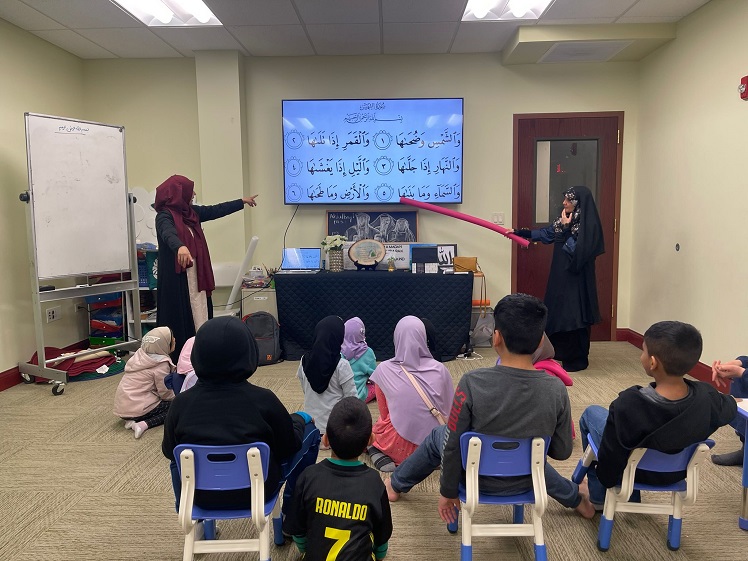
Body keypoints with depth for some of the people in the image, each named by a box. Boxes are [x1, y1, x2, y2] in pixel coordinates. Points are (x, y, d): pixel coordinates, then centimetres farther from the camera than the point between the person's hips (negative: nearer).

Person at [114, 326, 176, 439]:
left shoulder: (140, 355, 7)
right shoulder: (161, 365, -15)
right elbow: (165, 393, -9)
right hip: (137, 408, -8)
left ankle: (132, 420, 3)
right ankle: (144, 425, -12)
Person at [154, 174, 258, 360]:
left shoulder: (191, 212, 11)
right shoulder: (165, 216, -13)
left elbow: (216, 210, 23)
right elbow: (169, 234, -34)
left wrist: (242, 202, 32)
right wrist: (180, 247, -56)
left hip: (196, 275, 8)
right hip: (177, 278, -8)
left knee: (199, 315, 7)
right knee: (179, 318, -5)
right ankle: (177, 359, 1)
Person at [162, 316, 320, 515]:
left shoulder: (181, 403, -18)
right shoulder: (263, 400, -24)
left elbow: (169, 452, -1)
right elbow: (289, 446, -11)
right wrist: (299, 420, 10)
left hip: (199, 494, 3)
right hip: (256, 490, -2)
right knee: (309, 429, 14)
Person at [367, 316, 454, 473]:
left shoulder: (384, 370, -9)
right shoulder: (439, 369, -9)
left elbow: (384, 414, 2)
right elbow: (450, 410, 3)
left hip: (401, 446, -1)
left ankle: (380, 454, 1)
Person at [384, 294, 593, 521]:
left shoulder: (472, 383, -31)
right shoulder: (556, 389, -23)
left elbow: (452, 445, -20)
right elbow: (562, 451, -10)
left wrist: (448, 491, -4)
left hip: (477, 478, -2)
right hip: (525, 482, 3)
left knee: (436, 438, 28)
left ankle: (396, 485, 51)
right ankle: (576, 498, 56)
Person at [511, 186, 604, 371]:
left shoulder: (588, 225, -17)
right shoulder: (566, 219, 8)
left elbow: (576, 251, -23)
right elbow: (545, 234, 17)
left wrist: (566, 228, -19)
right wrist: (519, 232, 15)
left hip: (576, 278, -9)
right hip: (561, 275, 9)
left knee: (572, 316, -2)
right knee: (557, 314, 13)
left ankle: (577, 360, 11)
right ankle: (562, 355, 27)